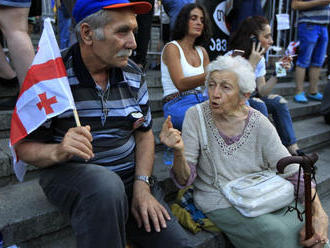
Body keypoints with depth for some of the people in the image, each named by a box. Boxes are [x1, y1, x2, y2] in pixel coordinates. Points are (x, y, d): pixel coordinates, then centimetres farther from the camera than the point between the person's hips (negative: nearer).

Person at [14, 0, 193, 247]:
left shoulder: (134, 74, 3)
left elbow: (144, 133, 8)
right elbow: (24, 146, -9)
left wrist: (142, 185, -6)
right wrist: (58, 151, -31)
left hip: (129, 174, 4)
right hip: (69, 172, -3)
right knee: (107, 188, -37)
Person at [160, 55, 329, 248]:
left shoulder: (259, 124, -6)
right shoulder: (196, 116, -9)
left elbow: (293, 173, -4)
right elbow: (185, 180, -10)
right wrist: (179, 152, -31)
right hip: (219, 203, -3)